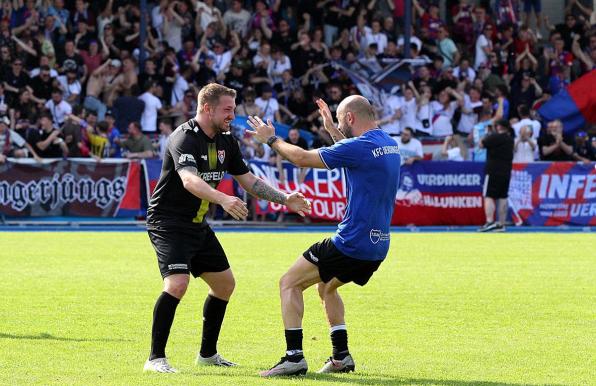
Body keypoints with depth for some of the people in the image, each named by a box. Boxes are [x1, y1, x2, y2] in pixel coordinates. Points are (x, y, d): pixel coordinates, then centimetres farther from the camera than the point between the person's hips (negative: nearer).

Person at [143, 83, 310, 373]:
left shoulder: (225, 141, 6)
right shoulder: (185, 138, -22)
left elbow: (248, 180, 17)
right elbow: (189, 180, -40)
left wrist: (283, 199, 9)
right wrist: (223, 199, -55)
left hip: (198, 225, 9)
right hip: (168, 223, -9)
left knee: (224, 284, 14)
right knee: (177, 284, -25)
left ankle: (207, 353, 28)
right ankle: (155, 358, -18)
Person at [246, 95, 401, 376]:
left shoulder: (358, 147, -17)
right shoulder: (389, 144, 9)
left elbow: (302, 158, -11)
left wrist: (271, 139, 4)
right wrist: (331, 130, 33)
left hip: (351, 244, -9)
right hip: (377, 246, 9)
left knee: (290, 283, 3)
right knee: (327, 286, 31)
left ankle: (294, 356, -7)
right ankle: (341, 356, 22)